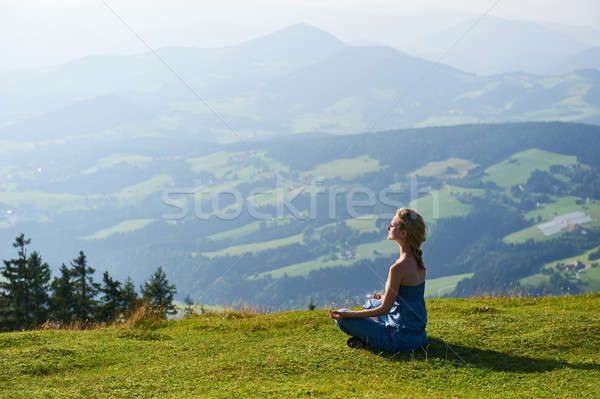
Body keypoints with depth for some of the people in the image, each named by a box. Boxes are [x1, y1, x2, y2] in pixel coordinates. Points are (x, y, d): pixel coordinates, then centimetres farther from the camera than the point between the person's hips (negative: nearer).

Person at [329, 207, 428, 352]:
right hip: (418, 332, 9)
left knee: (342, 317, -4)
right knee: (370, 304, 32)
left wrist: (346, 314, -15)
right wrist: (385, 298, 34)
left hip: (402, 338, -9)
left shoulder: (399, 268, -25)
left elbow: (384, 310, -19)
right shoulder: (417, 260, 1)